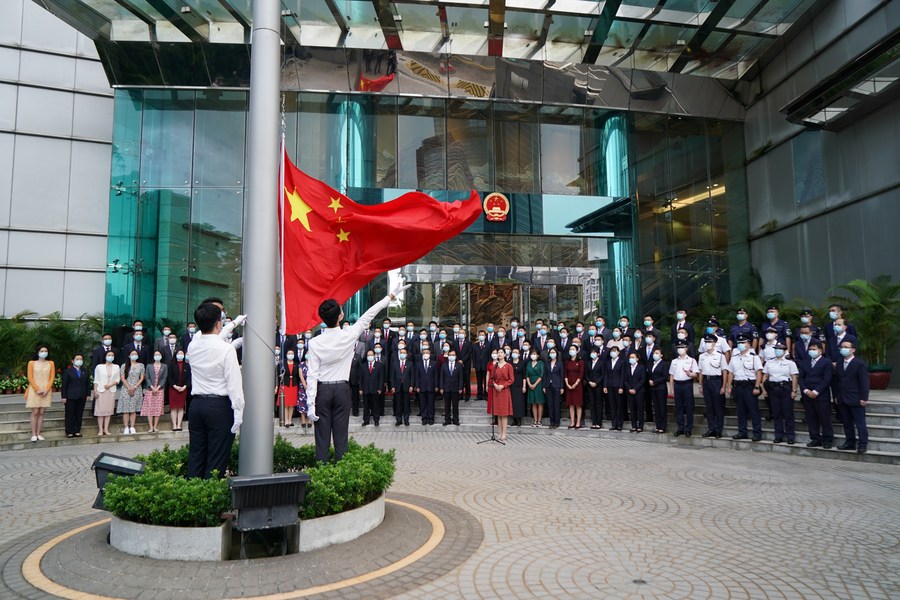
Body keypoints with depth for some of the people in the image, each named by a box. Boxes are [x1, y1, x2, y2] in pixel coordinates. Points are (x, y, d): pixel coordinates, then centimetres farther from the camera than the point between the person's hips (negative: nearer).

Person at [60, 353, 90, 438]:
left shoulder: (85, 372, 14)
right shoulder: (67, 371, 3)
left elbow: (88, 384, 13)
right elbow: (64, 385, -1)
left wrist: (88, 394, 5)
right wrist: (64, 397, -7)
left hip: (82, 397, 3)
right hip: (71, 397, -3)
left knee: (79, 415, 4)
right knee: (70, 415, 0)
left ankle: (77, 431, 10)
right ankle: (69, 432, 6)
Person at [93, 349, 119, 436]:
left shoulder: (116, 367, 8)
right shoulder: (99, 367, 3)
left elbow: (118, 379, 6)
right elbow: (96, 380, 2)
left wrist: (110, 385, -9)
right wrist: (95, 391, -5)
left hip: (111, 391, 2)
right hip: (101, 391, -2)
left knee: (109, 410, 2)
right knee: (100, 410, -4)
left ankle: (106, 429, 6)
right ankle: (100, 430, -1)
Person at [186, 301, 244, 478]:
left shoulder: (193, 345, 4)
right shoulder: (227, 349, -15)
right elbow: (234, 384, -17)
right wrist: (238, 413, -11)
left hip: (196, 404, 6)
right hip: (219, 406, -6)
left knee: (195, 457, 12)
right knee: (217, 460, 0)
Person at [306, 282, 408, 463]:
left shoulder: (314, 343, -9)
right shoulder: (348, 336, -9)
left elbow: (312, 375, -9)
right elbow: (369, 315, -1)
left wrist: (311, 404, -7)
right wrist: (392, 295, 9)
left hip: (322, 390, 0)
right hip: (342, 389, 0)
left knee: (322, 436, 3)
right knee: (341, 435, 5)